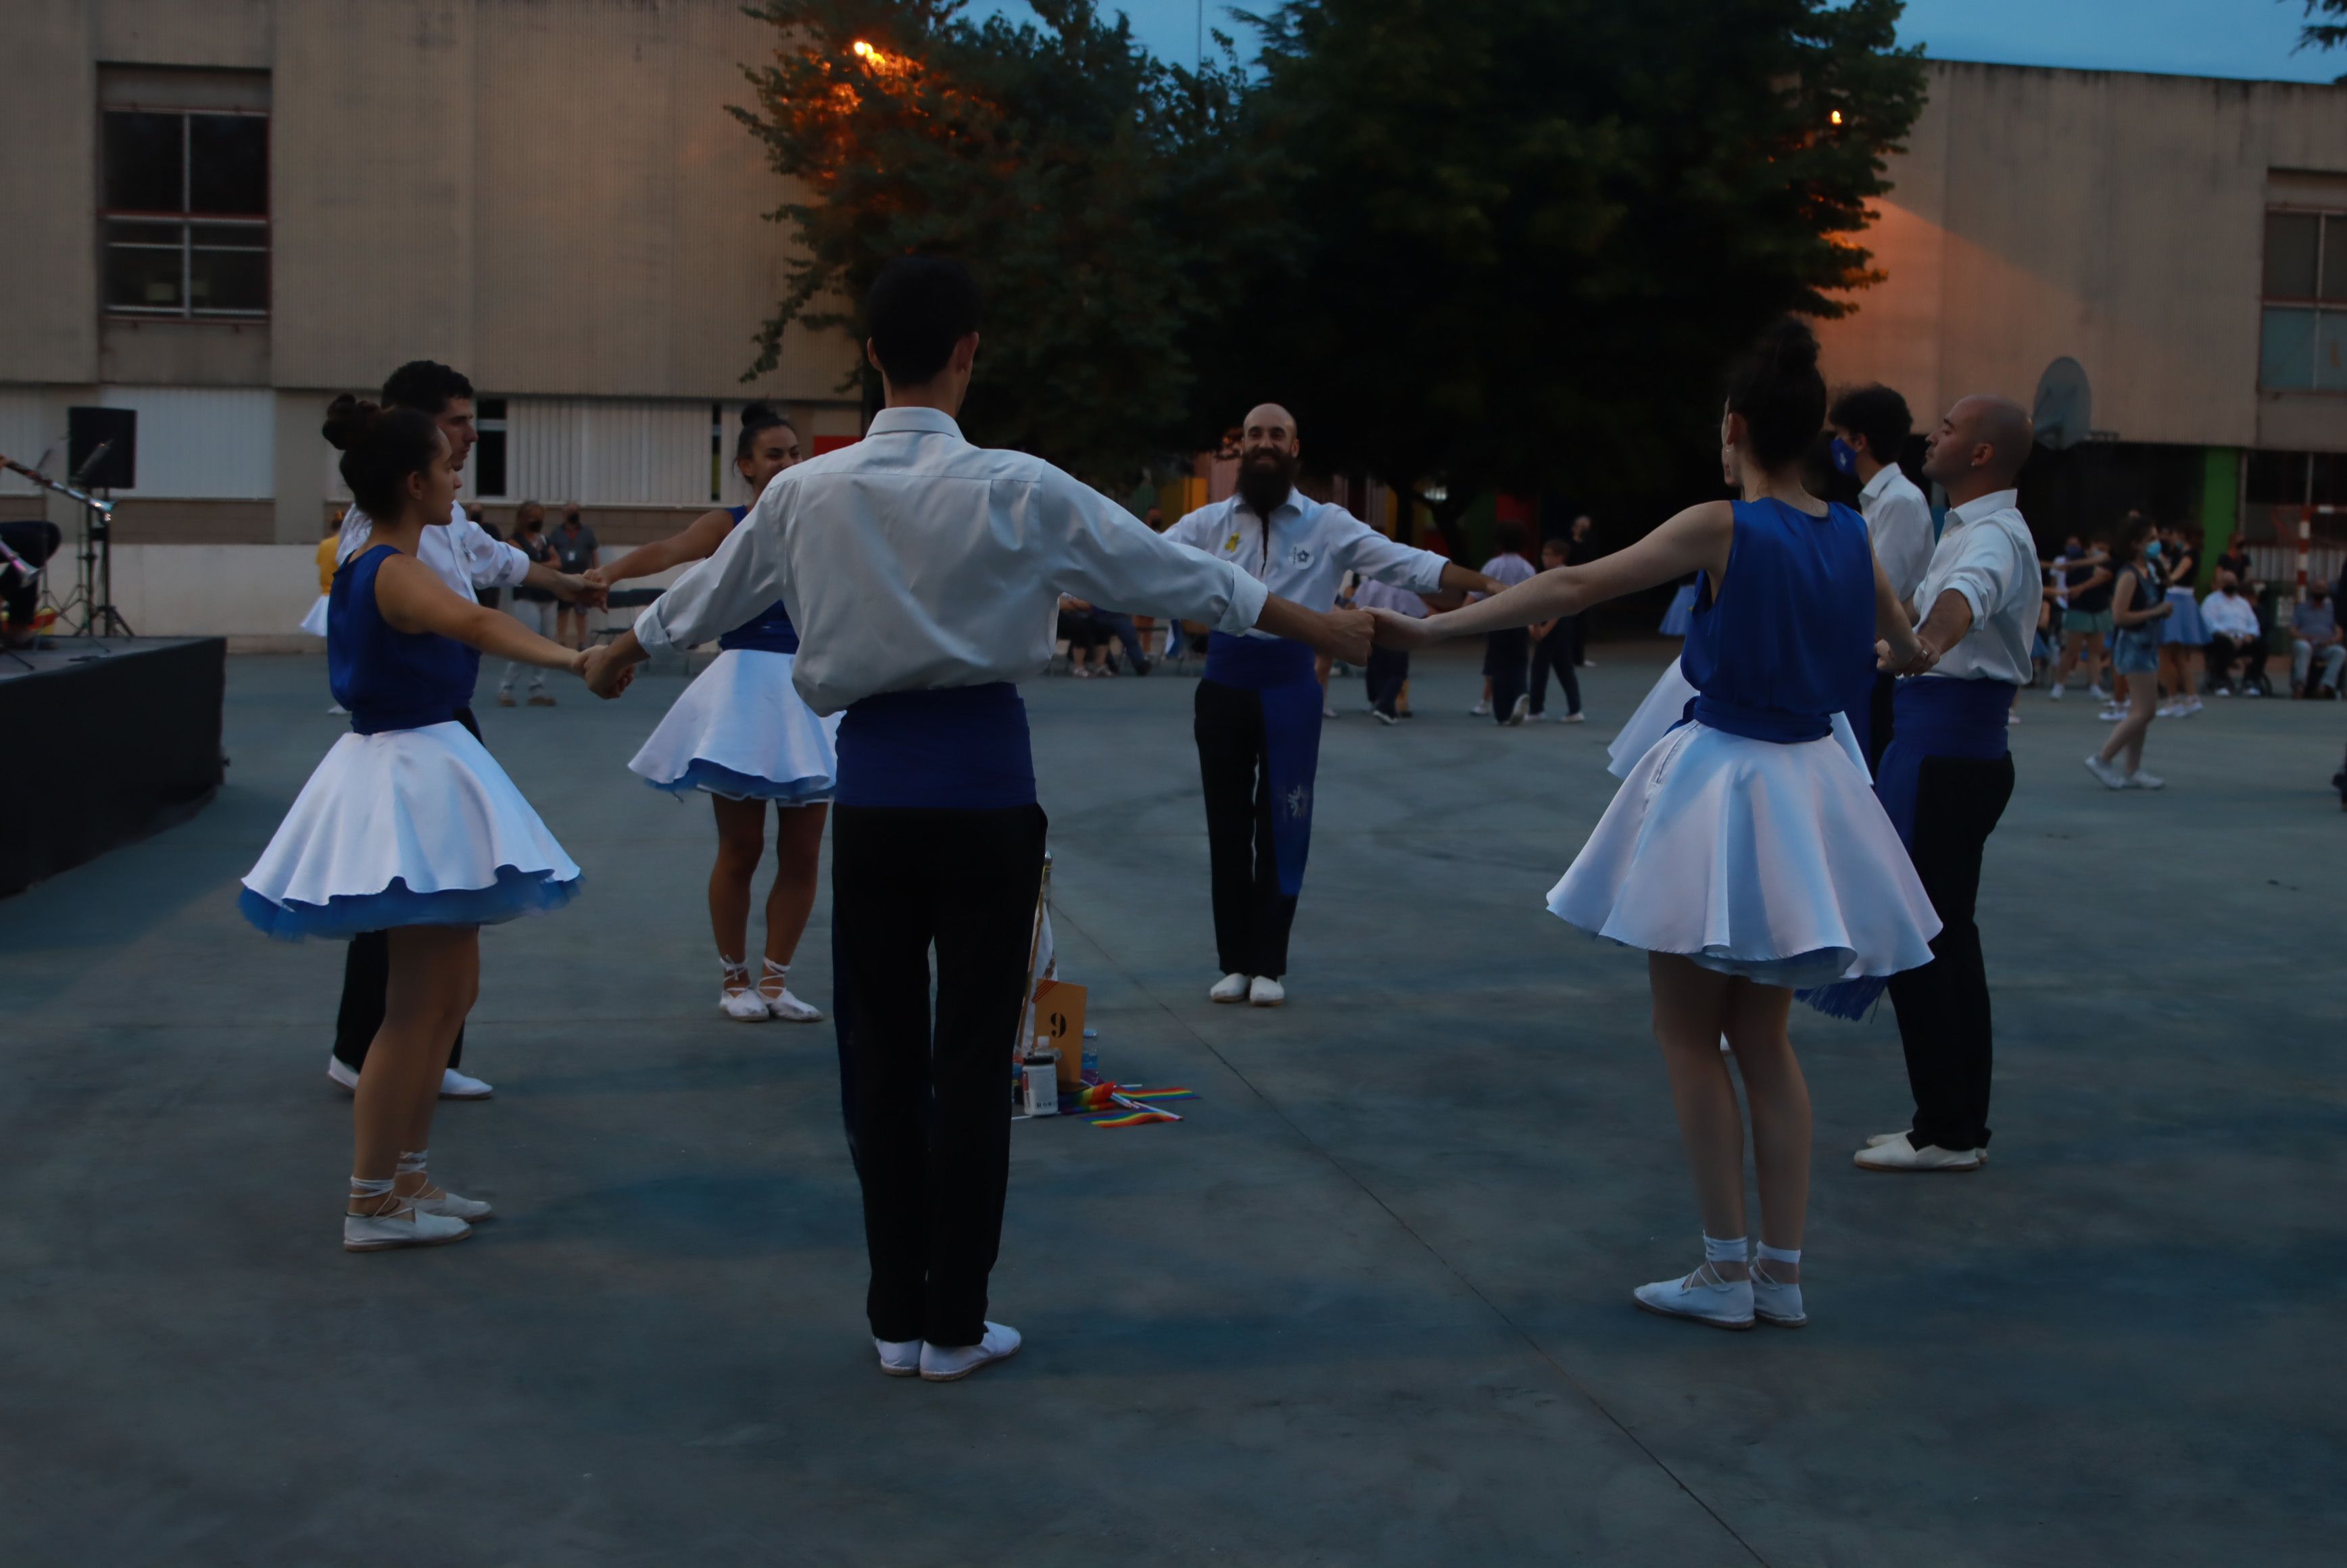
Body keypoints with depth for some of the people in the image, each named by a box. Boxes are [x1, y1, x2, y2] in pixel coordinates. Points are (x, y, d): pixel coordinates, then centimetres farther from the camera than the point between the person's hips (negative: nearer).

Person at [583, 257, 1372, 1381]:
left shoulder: (807, 492, 0)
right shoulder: (1016, 490, -9)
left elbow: (708, 591, 17)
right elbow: (1164, 570, -2)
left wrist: (621, 650, 37)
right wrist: (1317, 627, 9)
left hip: (871, 782, 3)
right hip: (981, 781, -3)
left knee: (880, 1050, 10)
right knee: (972, 1053, 5)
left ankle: (895, 1316, 19)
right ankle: (955, 1324, 13)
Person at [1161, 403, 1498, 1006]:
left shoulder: (1328, 524, 1)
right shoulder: (1210, 522, 5)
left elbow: (1406, 563, -6)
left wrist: (1489, 585, -16)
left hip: (1289, 689, -1)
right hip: (1224, 686, 1)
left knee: (1281, 828, 3)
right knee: (1227, 828, 7)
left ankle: (1269, 965, 15)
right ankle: (1235, 961, 18)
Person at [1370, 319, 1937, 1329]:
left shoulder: (1722, 527, -14)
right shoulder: (1851, 536, 3)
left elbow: (1574, 588, -17)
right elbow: (1911, 649, 19)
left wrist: (1427, 629, -13)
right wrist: (1864, 656, 44)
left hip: (1722, 781, -6)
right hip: (1807, 785, 6)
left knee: (1687, 1031, 6)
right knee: (1761, 1037, 15)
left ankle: (1727, 1272, 7)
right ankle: (1782, 1274, 16)